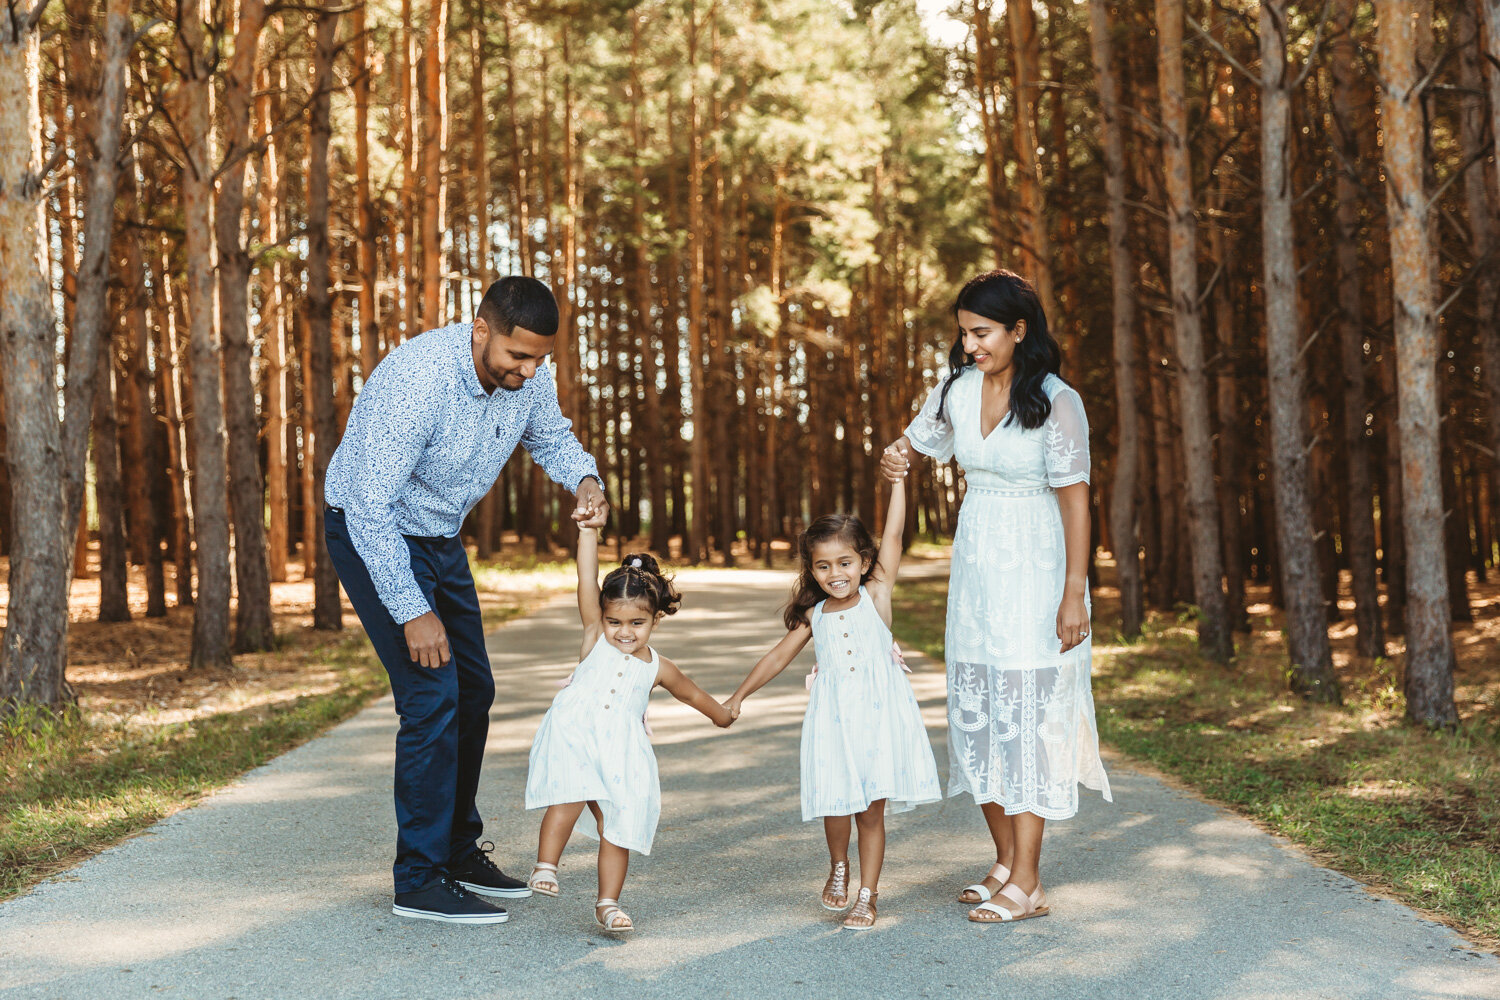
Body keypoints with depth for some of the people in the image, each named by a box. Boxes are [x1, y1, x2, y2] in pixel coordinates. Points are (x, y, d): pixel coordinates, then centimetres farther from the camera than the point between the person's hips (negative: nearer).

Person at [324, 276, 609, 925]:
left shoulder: (527, 376, -12)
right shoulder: (416, 381, -33)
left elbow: (550, 436, 10)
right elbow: (370, 507, -31)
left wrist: (585, 480, -13)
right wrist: (412, 611, -28)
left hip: (439, 536, 8)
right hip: (370, 534, -8)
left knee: (473, 690, 9)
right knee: (432, 694, -15)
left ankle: (458, 852, 24)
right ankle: (419, 882, -6)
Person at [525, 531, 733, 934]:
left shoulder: (657, 667, 10)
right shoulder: (595, 636, 5)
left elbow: (691, 693, 30)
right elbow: (587, 577, -3)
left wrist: (722, 715, 42)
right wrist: (589, 528, -9)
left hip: (620, 753, 2)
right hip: (573, 737, -2)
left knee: (616, 826, 0)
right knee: (569, 799, -24)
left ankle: (607, 903, 12)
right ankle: (545, 866, -9)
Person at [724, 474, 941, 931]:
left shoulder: (876, 595, 1)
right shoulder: (814, 616, 8)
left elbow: (893, 534, -2)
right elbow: (778, 656, 19)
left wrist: (896, 478, -3)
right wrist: (739, 696, 23)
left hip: (879, 714, -2)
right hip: (833, 718, 2)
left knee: (872, 808, 3)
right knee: (838, 805, -3)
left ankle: (867, 895, 16)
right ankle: (838, 867, 27)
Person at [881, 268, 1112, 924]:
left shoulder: (1056, 402, -13)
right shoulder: (958, 389, 4)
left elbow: (1074, 499, -13)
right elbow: (915, 442, 18)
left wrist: (1073, 596, -16)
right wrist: (893, 459, -7)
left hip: (1033, 572, -6)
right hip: (974, 567, 7)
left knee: (1025, 716, -4)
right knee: (974, 713, 10)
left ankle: (1027, 886, 4)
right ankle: (1006, 863, 24)